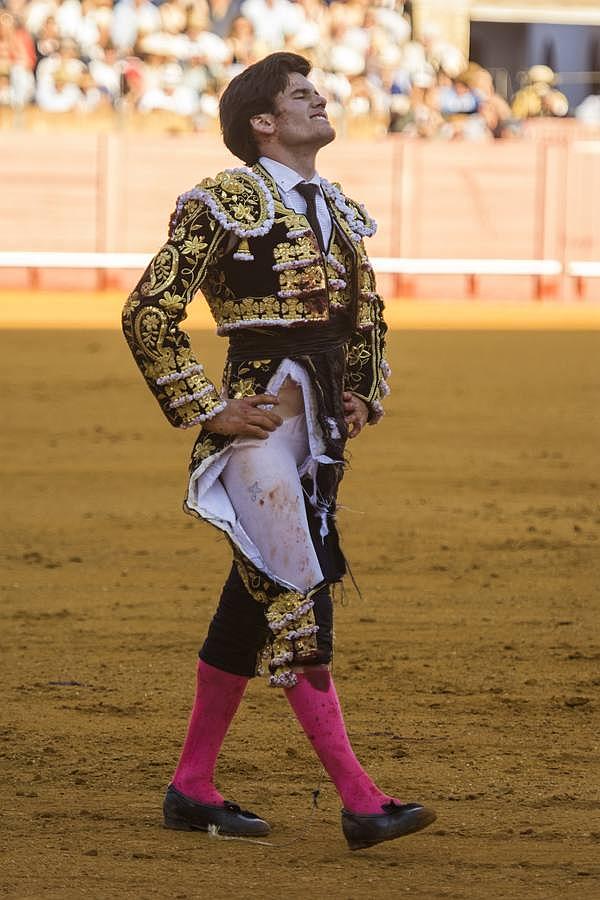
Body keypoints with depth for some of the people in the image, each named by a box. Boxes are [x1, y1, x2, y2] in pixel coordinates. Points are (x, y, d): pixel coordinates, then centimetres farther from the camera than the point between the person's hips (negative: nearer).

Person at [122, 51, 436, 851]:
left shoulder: (334, 210, 15)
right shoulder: (225, 204, -9)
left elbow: (366, 316, 29)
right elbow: (149, 314, -13)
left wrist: (365, 396, 14)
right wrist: (209, 411, -13)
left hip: (320, 429, 8)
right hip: (261, 421, -8)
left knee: (253, 606, 12)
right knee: (297, 607, -10)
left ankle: (192, 789, 20)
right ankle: (359, 802, -14)